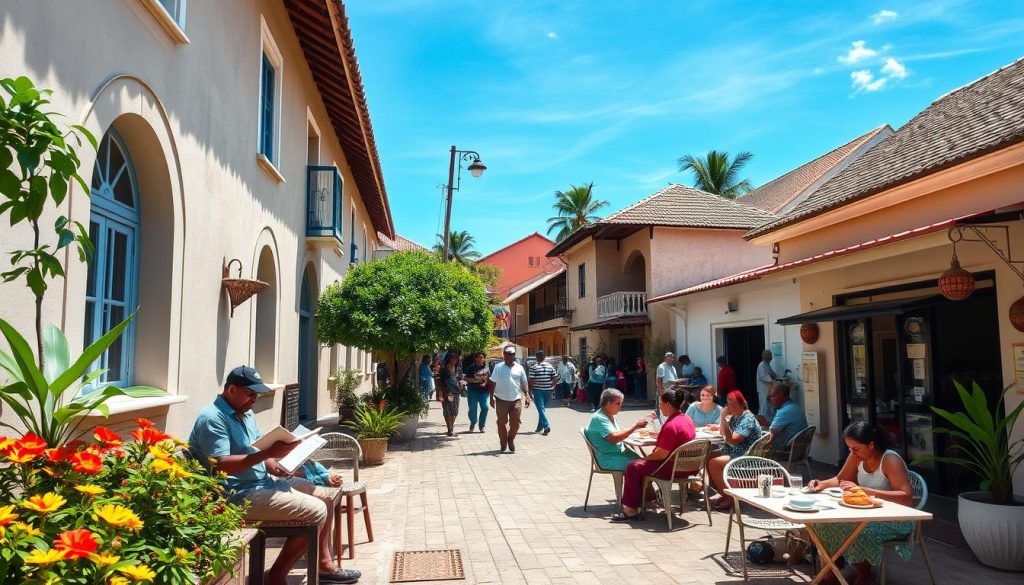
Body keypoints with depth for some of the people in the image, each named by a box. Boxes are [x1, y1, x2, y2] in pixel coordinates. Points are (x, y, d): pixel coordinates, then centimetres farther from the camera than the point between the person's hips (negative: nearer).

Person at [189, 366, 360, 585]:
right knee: (315, 511, -19)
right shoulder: (212, 419, -17)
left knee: (324, 497, 11)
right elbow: (220, 465, -27)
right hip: (239, 494, -10)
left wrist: (272, 463, -2)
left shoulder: (246, 414, 14)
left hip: (264, 480, 10)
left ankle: (323, 563, 19)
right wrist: (267, 453, -31)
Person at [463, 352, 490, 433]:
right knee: (472, 408, -1)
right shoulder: (471, 368, 0)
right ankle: (473, 423, 29)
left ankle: (481, 426, 7)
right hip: (473, 390, -1)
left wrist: (485, 383, -7)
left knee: (485, 407, -10)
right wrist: (474, 380, -15)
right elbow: (465, 378, 1)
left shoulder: (486, 368, 6)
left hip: (484, 390, 1)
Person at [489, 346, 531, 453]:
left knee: (515, 422, -3)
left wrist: (527, 395, -3)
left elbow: (524, 383, 8)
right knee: (502, 422, 4)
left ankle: (511, 439, 23)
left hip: (516, 399, 1)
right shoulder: (498, 367, 3)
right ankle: (503, 444, 19)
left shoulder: (519, 368, 6)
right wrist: (492, 397, -1)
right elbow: (493, 383, 4)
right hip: (501, 399, -1)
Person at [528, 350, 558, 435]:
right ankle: (540, 427, 20)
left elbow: (531, 379, -10)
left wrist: (530, 389, 0)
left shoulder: (534, 367, -7)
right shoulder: (550, 366, 5)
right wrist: (552, 386, 12)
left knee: (541, 408, -3)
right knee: (543, 408, 15)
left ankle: (546, 426, -16)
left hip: (538, 390, -4)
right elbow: (555, 378, 3)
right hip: (548, 390, 4)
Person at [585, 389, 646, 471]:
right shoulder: (599, 418, -17)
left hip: (621, 451, 9)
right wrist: (635, 426, -21)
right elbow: (614, 438, -26)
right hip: (608, 459, -9)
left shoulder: (610, 416, 13)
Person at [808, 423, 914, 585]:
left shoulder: (890, 460, -21)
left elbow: (907, 497, -31)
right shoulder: (857, 456, -1)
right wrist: (822, 484, -8)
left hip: (896, 519, -7)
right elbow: (841, 480, 14)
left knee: (852, 528, -30)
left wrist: (863, 490, -35)